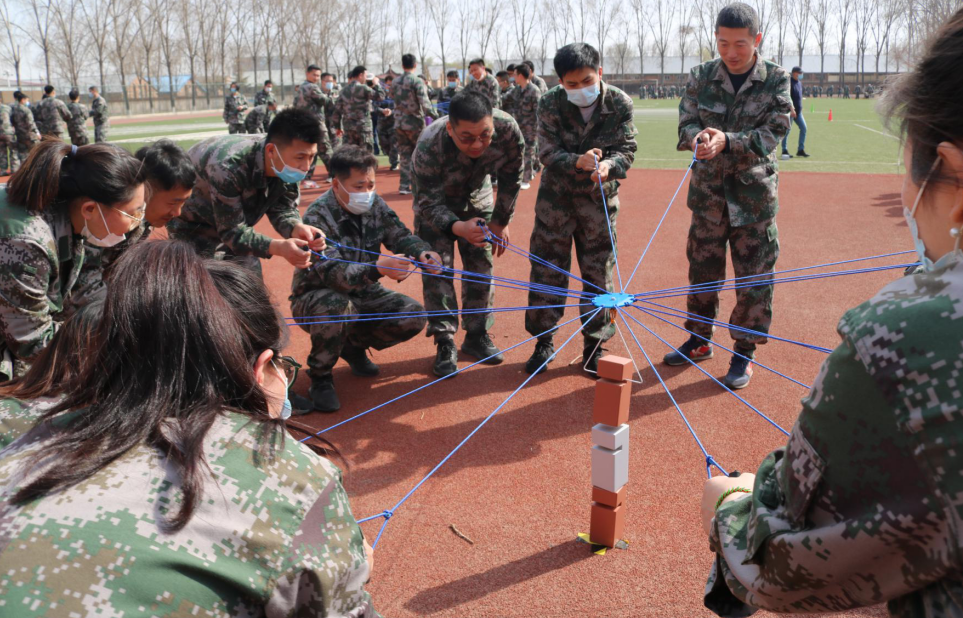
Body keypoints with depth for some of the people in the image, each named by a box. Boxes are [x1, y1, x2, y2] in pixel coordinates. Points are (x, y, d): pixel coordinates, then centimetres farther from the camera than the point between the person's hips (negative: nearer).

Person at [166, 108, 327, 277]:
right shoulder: (228, 167, -41)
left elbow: (282, 208, -13)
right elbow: (231, 231, -37)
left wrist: (296, 228, -38)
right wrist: (278, 247, -53)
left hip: (233, 224, 7)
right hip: (193, 223, -7)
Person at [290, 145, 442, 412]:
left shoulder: (375, 205, -7)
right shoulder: (318, 217, -26)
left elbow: (401, 237, -3)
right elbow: (332, 272, -37)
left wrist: (423, 253, -27)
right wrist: (377, 268, -54)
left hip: (363, 293, 6)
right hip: (317, 297, -6)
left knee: (415, 315, -12)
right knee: (337, 307, -40)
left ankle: (354, 345, 14)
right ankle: (320, 376, -12)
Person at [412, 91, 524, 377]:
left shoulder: (508, 130, -33)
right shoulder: (429, 147, -41)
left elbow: (511, 178, -13)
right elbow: (429, 203, -33)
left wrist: (501, 220, -5)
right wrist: (457, 227, -53)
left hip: (476, 195, 3)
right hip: (435, 200, -3)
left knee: (481, 265, 3)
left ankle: (477, 335, 18)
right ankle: (444, 343, 2)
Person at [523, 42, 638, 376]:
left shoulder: (620, 104, -10)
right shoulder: (550, 104, -11)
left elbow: (627, 149, -9)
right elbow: (548, 152, -14)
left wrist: (609, 165, -32)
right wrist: (579, 161, -33)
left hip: (599, 198, 0)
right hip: (556, 196, 0)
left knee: (598, 271, 5)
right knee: (547, 268, 4)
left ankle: (594, 345, 19)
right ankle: (544, 342, 18)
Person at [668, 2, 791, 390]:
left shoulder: (776, 80, -5)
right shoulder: (701, 77, 1)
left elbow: (772, 134, -13)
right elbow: (686, 125, -3)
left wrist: (727, 141, -28)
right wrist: (699, 137, -27)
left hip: (754, 194, -2)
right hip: (708, 192, 3)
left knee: (754, 277, 3)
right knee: (702, 269, 13)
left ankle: (744, 353, 18)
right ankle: (700, 341, 31)